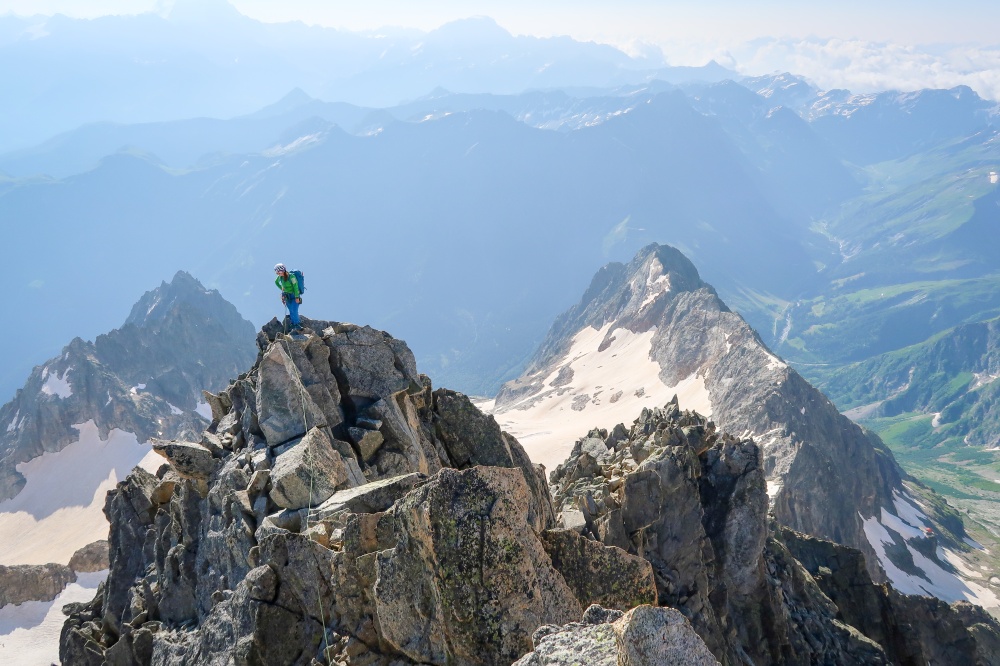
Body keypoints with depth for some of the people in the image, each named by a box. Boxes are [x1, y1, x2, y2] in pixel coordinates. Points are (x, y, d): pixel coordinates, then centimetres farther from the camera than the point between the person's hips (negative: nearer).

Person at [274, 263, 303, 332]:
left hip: (294, 296, -6)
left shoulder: (291, 276, -23)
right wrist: (281, 288, 10)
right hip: (287, 296, 6)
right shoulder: (280, 277, -2)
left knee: (294, 311, -9)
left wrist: (297, 297, -20)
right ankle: (294, 326, 15)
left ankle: (297, 325, 4)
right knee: (291, 311, 7)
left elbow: (295, 286, -20)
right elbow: (276, 282, 21)